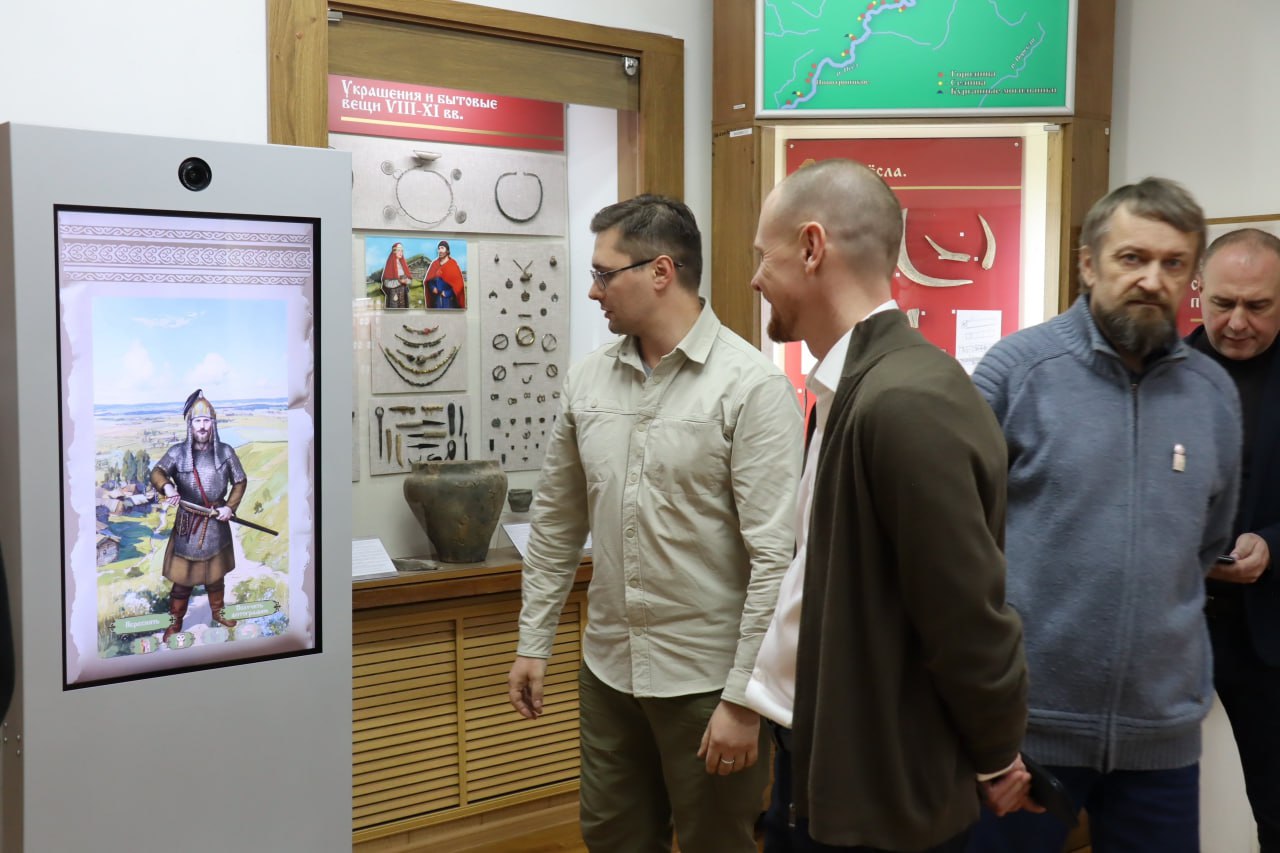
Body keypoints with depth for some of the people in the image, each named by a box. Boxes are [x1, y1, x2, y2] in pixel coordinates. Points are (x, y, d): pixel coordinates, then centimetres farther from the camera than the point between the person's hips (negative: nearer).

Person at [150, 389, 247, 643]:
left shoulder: (225, 452, -4)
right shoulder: (177, 452, -8)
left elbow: (240, 481, 4)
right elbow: (157, 472, -20)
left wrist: (230, 507, -9)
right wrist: (166, 486, -42)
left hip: (216, 520, 2)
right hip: (187, 522, -2)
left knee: (216, 572, 17)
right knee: (181, 574, 3)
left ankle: (218, 612, 37)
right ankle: (175, 622, 18)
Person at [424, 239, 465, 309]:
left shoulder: (453, 264, -5)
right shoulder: (434, 264, 10)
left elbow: (458, 283, -9)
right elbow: (428, 279, 16)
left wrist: (447, 293, -13)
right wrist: (432, 288, -4)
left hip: (449, 300, -5)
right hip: (437, 300, 5)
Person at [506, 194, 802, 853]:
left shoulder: (751, 386, -15)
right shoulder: (588, 380, 3)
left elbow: (775, 555, -17)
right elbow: (556, 519, 12)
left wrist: (742, 699, -17)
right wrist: (533, 641, 11)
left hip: (706, 677, -5)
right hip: (608, 668, 6)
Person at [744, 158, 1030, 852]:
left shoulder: (908, 402, -25)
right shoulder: (851, 385, 5)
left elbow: (968, 616, -20)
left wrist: (996, 758, -6)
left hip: (878, 794, -8)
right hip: (813, 759, 8)